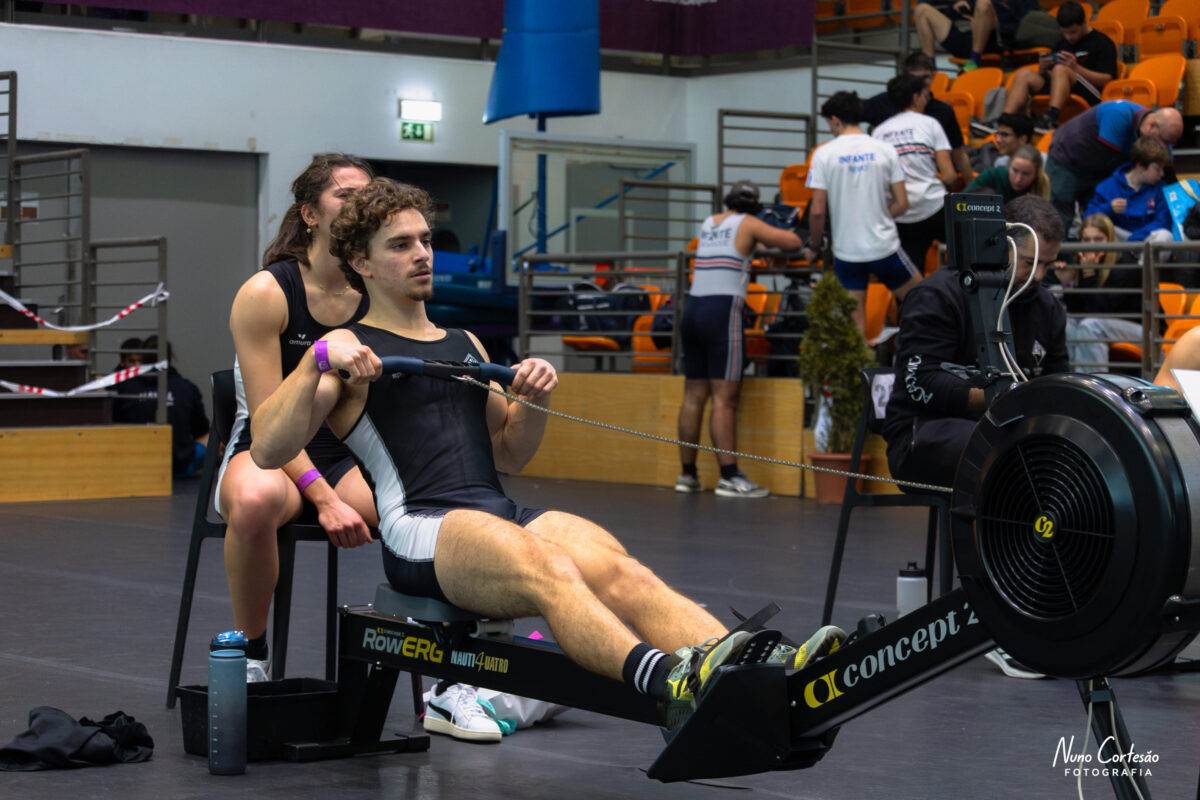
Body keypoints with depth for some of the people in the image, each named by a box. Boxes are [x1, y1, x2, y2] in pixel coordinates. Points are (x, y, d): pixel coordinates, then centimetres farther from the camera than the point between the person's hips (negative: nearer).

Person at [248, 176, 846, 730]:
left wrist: (535, 400, 11)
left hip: (501, 512, 5)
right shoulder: (348, 348, 11)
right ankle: (672, 682, -65)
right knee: (547, 569, -38)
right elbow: (267, 451, -2)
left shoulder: (463, 344, 29)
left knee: (618, 570, -28)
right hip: (420, 529, -5)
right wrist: (319, 359, -14)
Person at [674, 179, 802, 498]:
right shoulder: (748, 224, 2)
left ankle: (687, 474, 11)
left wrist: (753, 245, 41)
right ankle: (729, 477, -12)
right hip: (722, 311, -6)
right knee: (724, 399, -9)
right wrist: (767, 240, 22)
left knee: (694, 396, 9)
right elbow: (793, 242, 3)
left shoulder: (709, 223, 18)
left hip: (692, 309, 6)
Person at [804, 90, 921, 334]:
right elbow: (902, 204, -2)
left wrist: (813, 245, 7)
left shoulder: (824, 154, -7)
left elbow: (817, 211, -9)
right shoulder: (885, 150, -2)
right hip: (884, 247, 0)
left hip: (846, 250, 0)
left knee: (853, 321, 4)